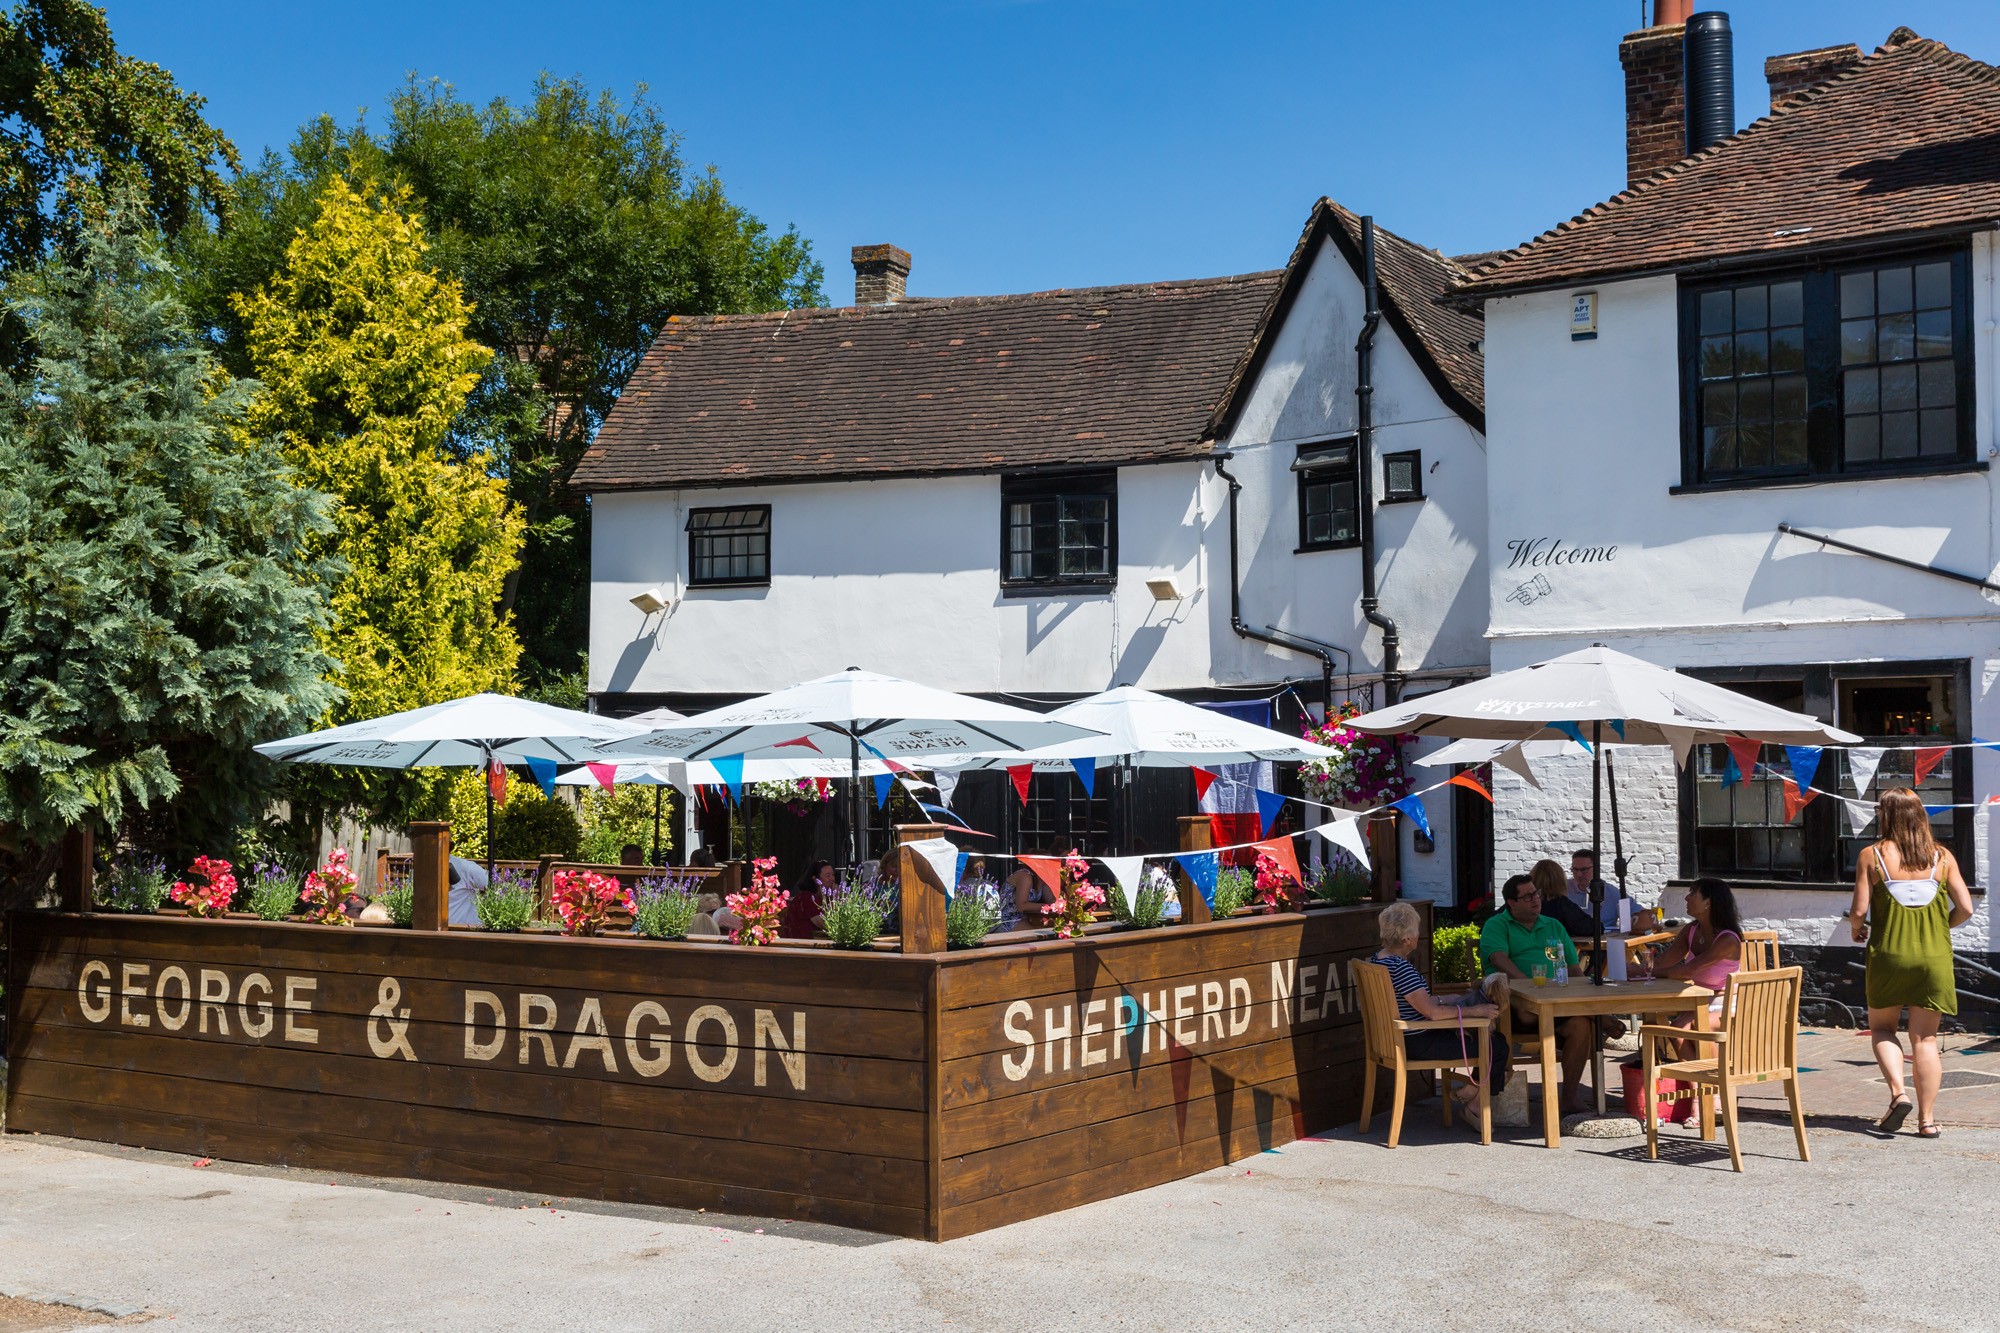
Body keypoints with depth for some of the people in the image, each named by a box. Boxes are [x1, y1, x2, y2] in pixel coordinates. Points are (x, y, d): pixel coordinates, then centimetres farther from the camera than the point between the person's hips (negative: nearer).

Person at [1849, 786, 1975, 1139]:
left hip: (1888, 954, -2)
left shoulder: (1872, 856, -5)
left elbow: (1859, 911, -10)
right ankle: (1926, 1119, 5)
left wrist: (1856, 928, 12)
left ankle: (1898, 1092, -6)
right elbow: (1965, 908, -1)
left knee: (1881, 1027, 16)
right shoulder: (1941, 857, 1)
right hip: (1934, 956, 2)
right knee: (1925, 1037, 7)